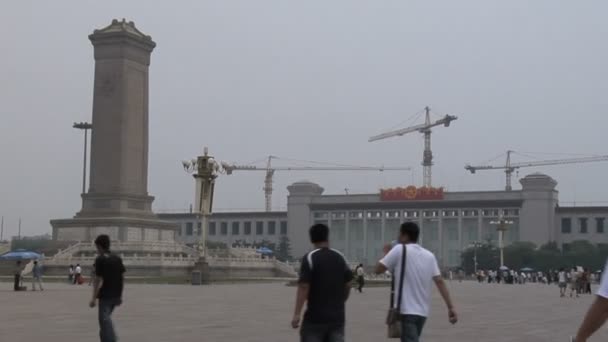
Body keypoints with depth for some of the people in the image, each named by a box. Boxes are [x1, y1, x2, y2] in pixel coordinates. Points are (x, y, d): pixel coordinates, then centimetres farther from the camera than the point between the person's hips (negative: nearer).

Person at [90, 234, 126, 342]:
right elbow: (122, 277, 10)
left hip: (105, 296, -7)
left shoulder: (100, 260, -12)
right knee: (106, 318, 22)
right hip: (116, 295, 7)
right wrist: (120, 295, 17)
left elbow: (99, 280, -16)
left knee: (105, 320, -3)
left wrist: (94, 298, -13)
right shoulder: (117, 258, 8)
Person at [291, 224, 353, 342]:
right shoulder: (340, 257, 7)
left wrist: (297, 314, -17)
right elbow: (347, 285, 12)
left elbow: (304, 287, -16)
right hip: (337, 316, 4)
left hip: (315, 316, -4)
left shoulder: (310, 258, -9)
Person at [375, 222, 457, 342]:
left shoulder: (399, 249, -6)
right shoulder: (429, 256, 9)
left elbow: (378, 269, -3)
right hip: (423, 311, 7)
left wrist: (387, 253, 15)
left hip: (406, 310, -7)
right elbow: (440, 282, 2)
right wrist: (451, 307, 0)